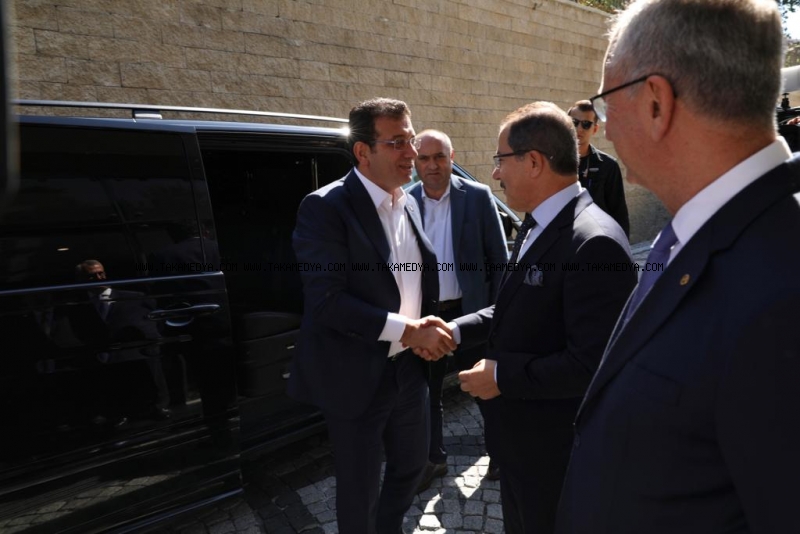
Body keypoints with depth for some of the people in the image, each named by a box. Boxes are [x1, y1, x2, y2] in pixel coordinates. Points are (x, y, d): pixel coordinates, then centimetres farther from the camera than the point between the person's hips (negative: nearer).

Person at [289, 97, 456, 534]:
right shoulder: (326, 207, -18)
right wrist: (407, 330, -23)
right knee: (359, 490, 12)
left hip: (408, 368, 7)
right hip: (356, 377, -7)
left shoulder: (409, 205, 6)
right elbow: (325, 302, -25)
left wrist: (428, 326, -4)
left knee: (412, 465, 25)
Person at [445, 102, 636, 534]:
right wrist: (457, 330, 3)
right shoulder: (535, 224, 4)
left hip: (555, 449, -8)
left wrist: (502, 376, -22)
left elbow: (590, 364, -30)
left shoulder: (594, 243, -28)